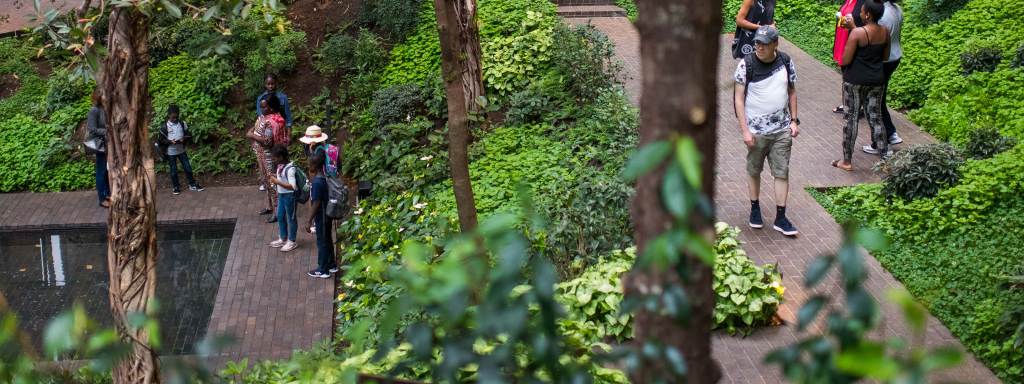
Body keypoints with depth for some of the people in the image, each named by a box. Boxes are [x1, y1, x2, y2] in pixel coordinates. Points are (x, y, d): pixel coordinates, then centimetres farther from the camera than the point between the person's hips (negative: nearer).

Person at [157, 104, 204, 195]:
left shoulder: (182, 124, -2)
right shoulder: (164, 126, -10)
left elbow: (187, 135, 5)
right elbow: (161, 140, -7)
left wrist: (183, 139, -16)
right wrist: (170, 141, -23)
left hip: (181, 150, 3)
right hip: (171, 152, -3)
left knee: (187, 167, 6)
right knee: (173, 170, 7)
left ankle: (192, 184, 20)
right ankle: (176, 187, 21)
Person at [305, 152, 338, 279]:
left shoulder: (317, 182, -26)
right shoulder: (323, 178, 2)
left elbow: (316, 203, -25)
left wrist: (309, 221, -21)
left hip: (321, 217, -9)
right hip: (326, 215, 9)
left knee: (322, 242, 3)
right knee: (327, 240, 20)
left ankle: (323, 270, 13)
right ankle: (331, 265, 33)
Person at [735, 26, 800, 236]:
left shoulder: (786, 62, -1)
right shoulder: (746, 64, -11)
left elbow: (792, 92, 11)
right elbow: (739, 98, -9)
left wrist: (794, 120, 5)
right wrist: (745, 130, -13)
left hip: (782, 130, 2)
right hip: (756, 130, -2)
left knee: (782, 172, 2)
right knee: (754, 171, 12)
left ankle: (780, 218, 9)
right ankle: (755, 209, 31)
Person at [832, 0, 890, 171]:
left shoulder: (857, 33, -20)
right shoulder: (885, 32, -1)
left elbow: (845, 61, -17)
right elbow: (885, 56, 12)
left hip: (855, 80, -5)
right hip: (877, 80, 5)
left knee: (851, 118, 5)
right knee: (875, 117, 15)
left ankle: (847, 161, 12)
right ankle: (885, 156, 17)